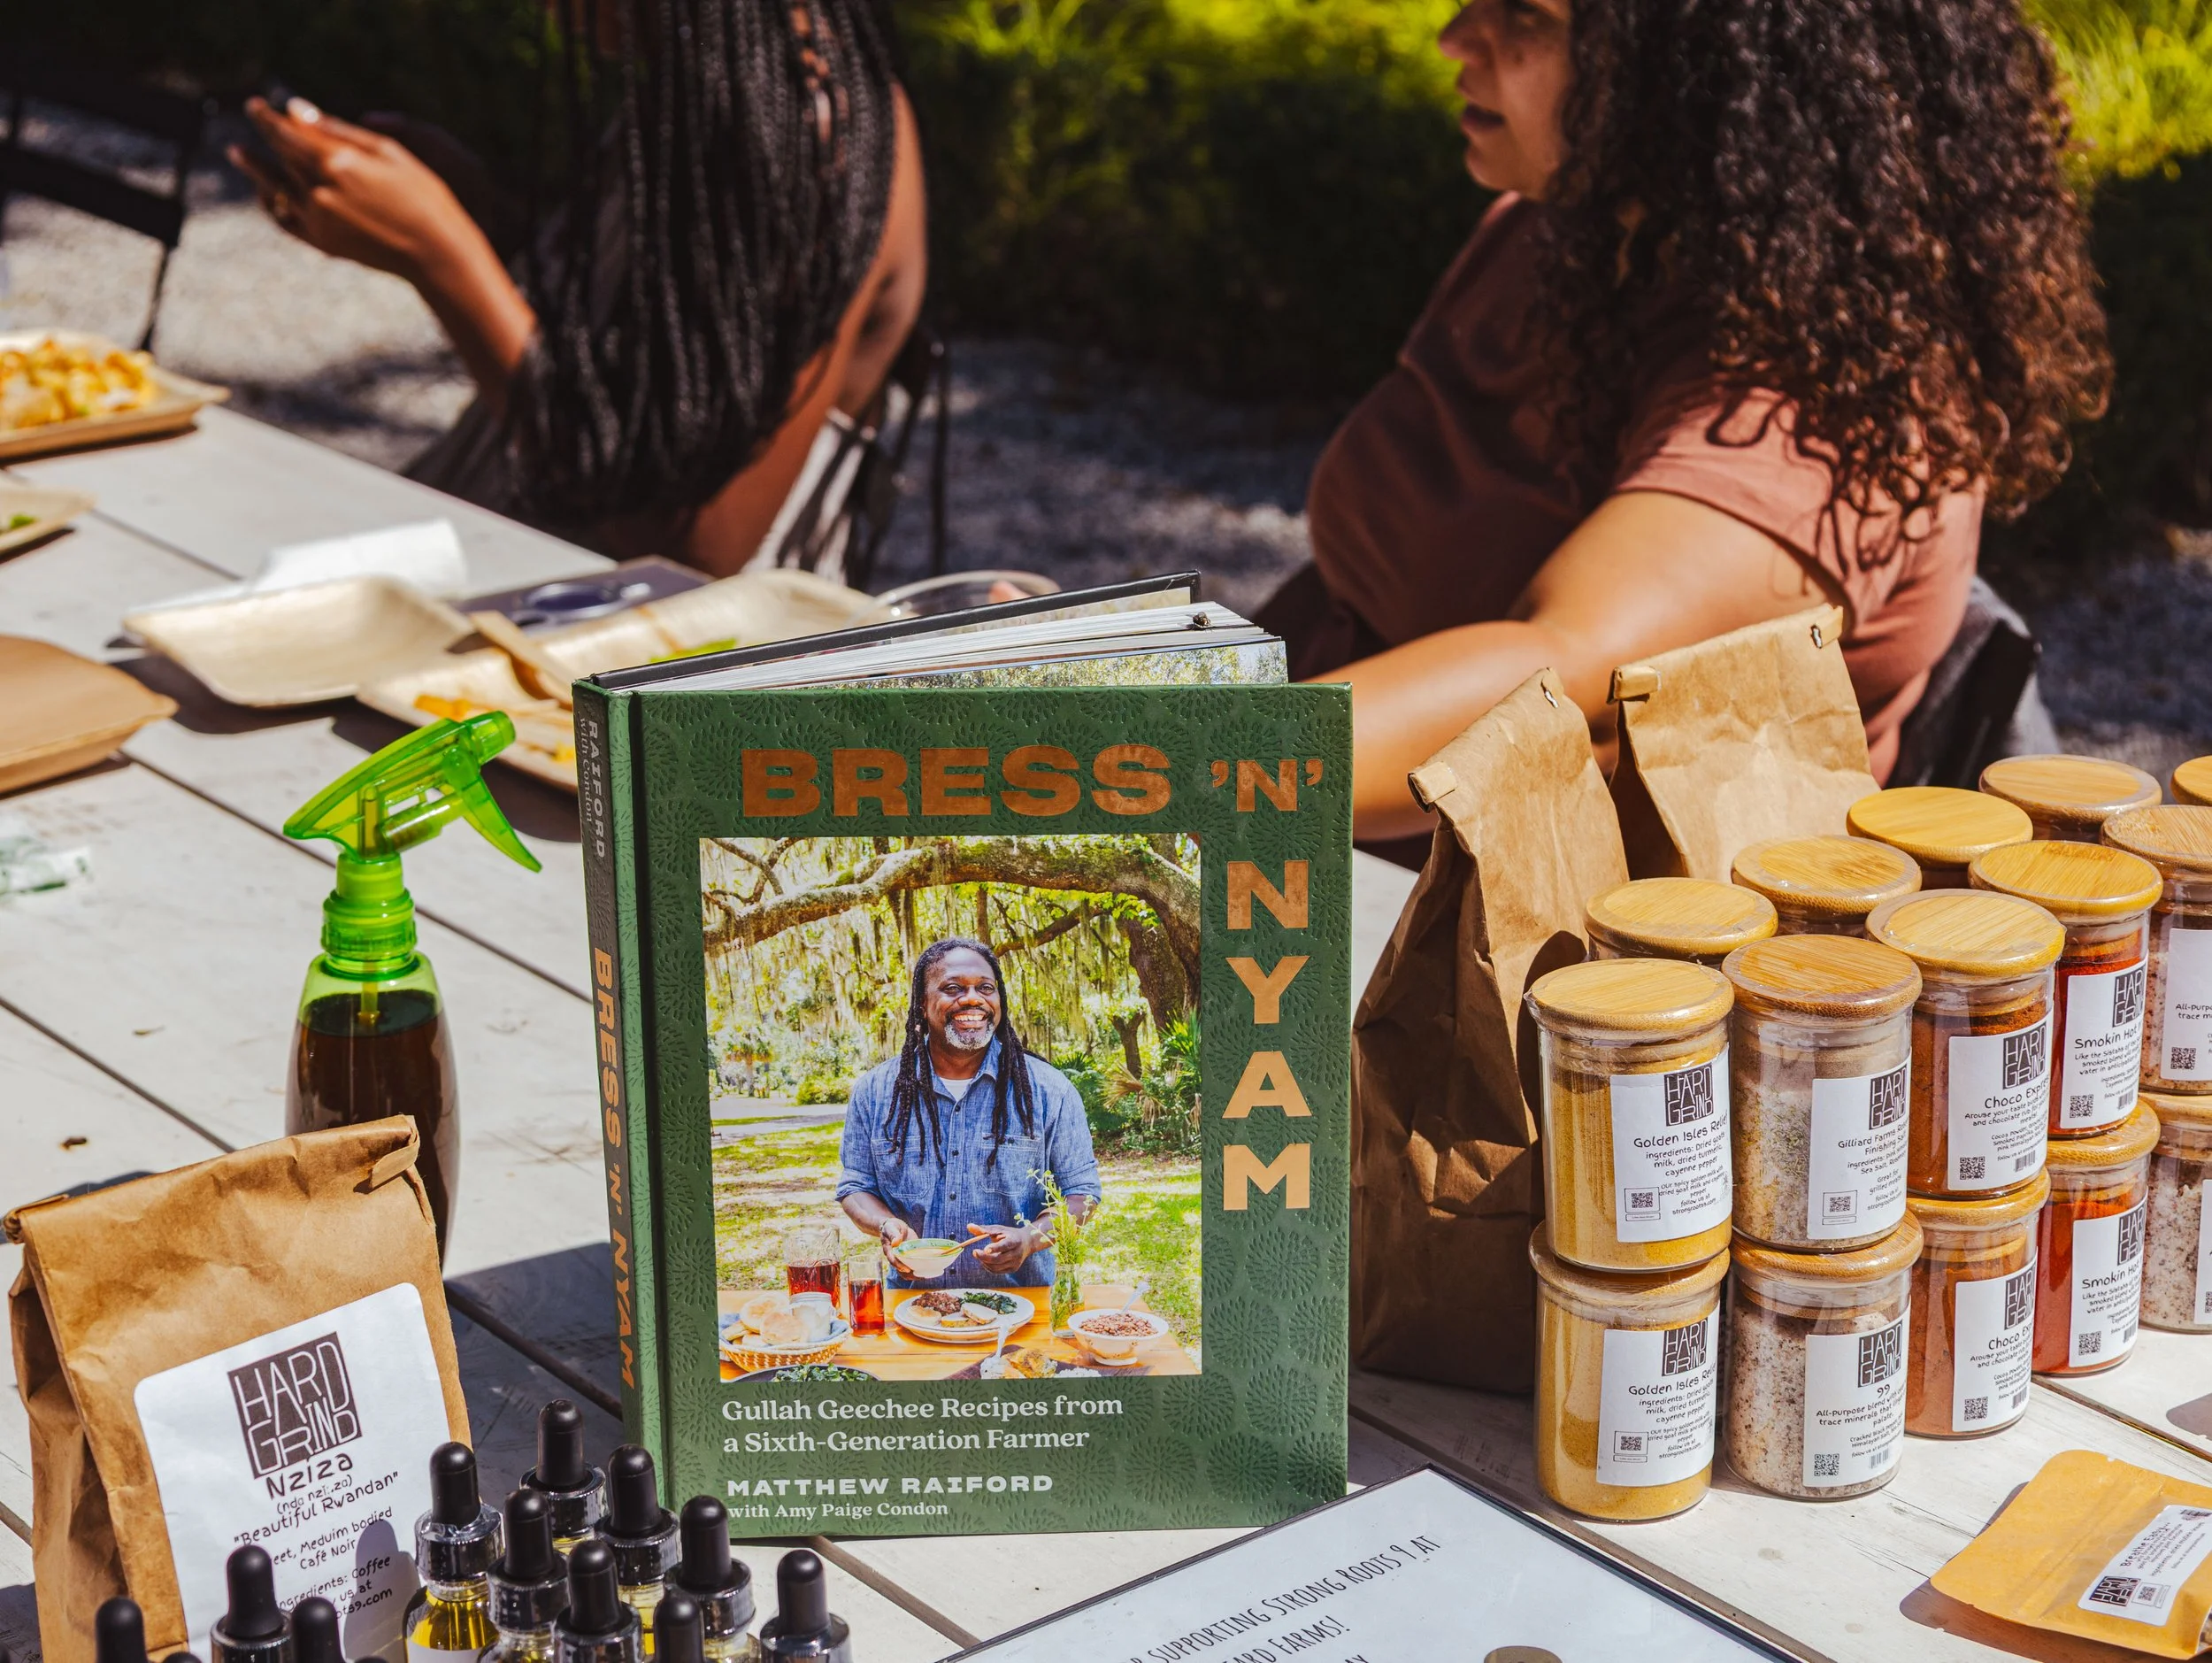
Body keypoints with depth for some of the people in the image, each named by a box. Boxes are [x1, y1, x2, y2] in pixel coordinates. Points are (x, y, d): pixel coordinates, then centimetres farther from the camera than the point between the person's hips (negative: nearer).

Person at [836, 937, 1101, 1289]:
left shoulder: (1048, 1091, 2)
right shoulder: (874, 1090, 7)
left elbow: (1081, 1191, 4)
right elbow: (855, 1186, 12)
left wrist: (1030, 1238, -16)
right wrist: (888, 1227, -11)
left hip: (1019, 1297, -1)